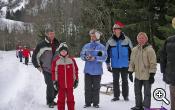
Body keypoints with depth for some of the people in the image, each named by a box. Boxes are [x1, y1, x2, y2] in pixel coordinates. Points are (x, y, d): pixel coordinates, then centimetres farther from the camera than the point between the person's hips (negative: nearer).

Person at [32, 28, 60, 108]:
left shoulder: (57, 44, 7)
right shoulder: (41, 45, -6)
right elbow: (34, 57, 0)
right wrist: (38, 66, -2)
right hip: (47, 70, -4)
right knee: (50, 85, -10)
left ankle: (51, 99, 28)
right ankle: (49, 102, 10)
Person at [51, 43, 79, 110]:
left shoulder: (72, 60, 1)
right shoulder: (56, 60, -3)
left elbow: (75, 70, 6)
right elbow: (54, 71, 0)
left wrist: (76, 80, 6)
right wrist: (55, 81, -2)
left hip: (70, 84, 1)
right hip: (61, 84, -1)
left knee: (70, 98, 11)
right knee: (61, 98, 6)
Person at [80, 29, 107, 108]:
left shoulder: (101, 47, -2)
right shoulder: (86, 46, 9)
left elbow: (104, 57, -10)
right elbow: (82, 55, 8)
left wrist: (95, 58, -21)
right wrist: (86, 57, -13)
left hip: (97, 71, -2)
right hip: (88, 70, 3)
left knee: (96, 87, 5)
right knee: (87, 87, 6)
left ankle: (95, 102, 14)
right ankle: (88, 102, 16)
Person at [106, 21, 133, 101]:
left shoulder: (126, 40, -2)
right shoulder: (110, 41, 1)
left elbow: (131, 52, 5)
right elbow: (107, 53, 6)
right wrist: (108, 64, 4)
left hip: (125, 65, -1)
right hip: (115, 65, 1)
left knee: (125, 80, 8)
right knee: (115, 81, 8)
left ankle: (125, 96, 19)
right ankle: (116, 96, 19)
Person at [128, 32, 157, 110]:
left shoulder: (149, 50, -11)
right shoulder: (134, 50, 5)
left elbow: (153, 63, -11)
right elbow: (132, 62, 12)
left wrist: (152, 75, -14)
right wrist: (130, 72, 8)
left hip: (147, 76, -6)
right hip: (138, 75, 6)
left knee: (147, 92, 4)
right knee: (137, 91, 16)